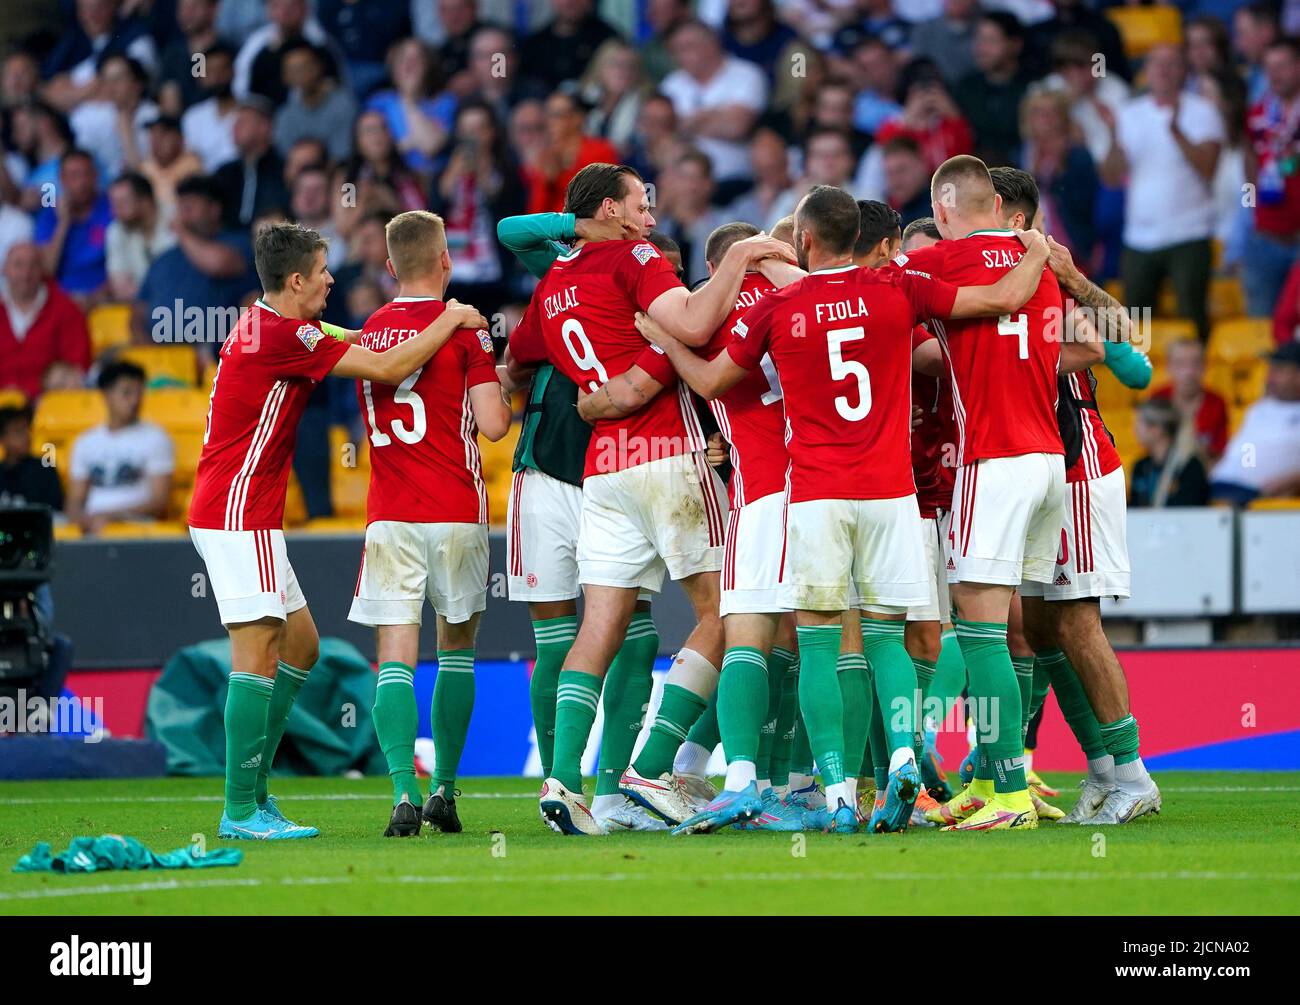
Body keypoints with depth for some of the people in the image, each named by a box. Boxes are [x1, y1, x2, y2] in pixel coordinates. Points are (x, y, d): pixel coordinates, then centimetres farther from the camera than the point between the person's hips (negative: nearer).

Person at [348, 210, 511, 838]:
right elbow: (492, 425, -10)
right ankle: (444, 789, 15)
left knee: (395, 657, -3)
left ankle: (404, 792, -18)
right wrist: (509, 397, 10)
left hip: (388, 516, 2)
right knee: (456, 650, 14)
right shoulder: (462, 328, -6)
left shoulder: (368, 332, 8)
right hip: (456, 514, -2)